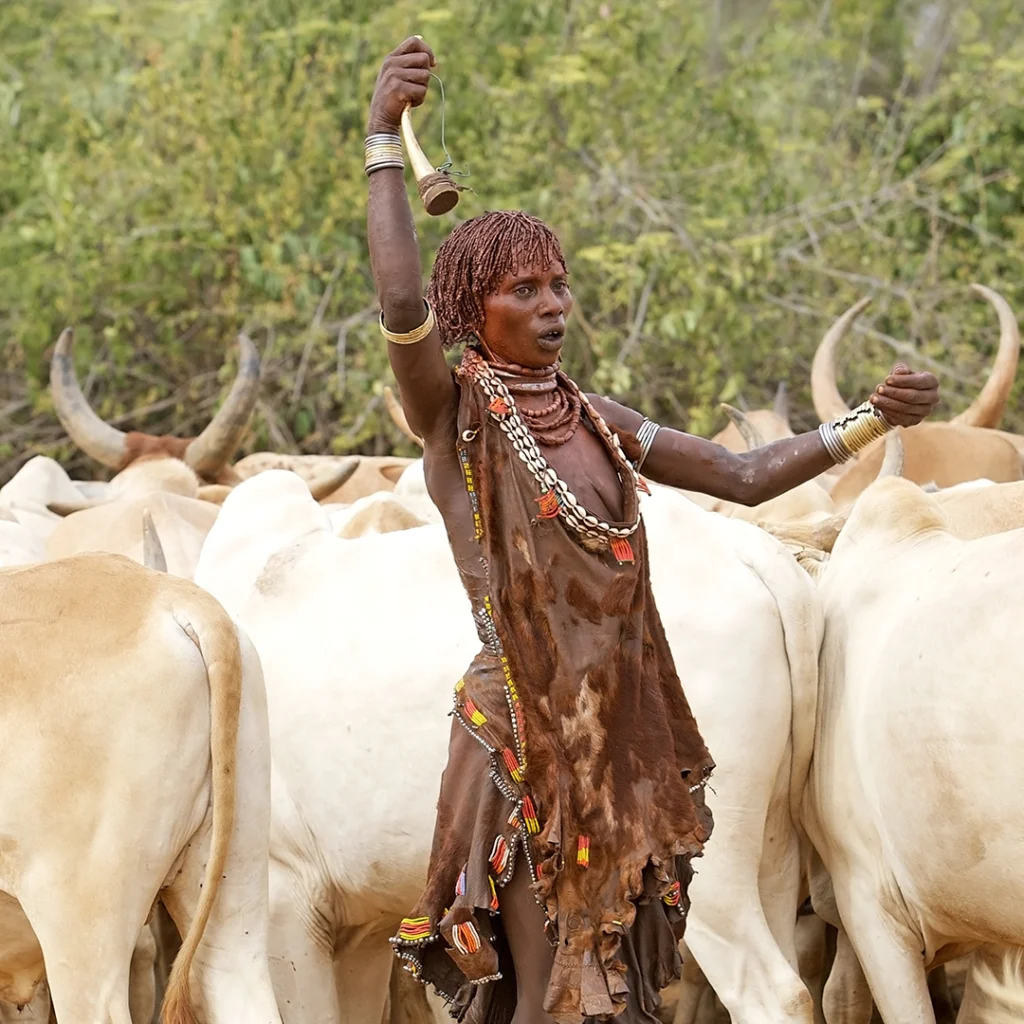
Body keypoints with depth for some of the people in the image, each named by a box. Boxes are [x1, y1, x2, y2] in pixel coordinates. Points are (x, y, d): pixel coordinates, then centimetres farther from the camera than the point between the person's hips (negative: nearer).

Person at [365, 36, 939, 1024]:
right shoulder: (453, 412, -7)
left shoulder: (594, 421, 11)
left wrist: (867, 421, 1)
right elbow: (399, 306, -27)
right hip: (522, 730, -6)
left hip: (621, 735, 6)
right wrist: (384, 143, -30)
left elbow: (747, 475, 12)